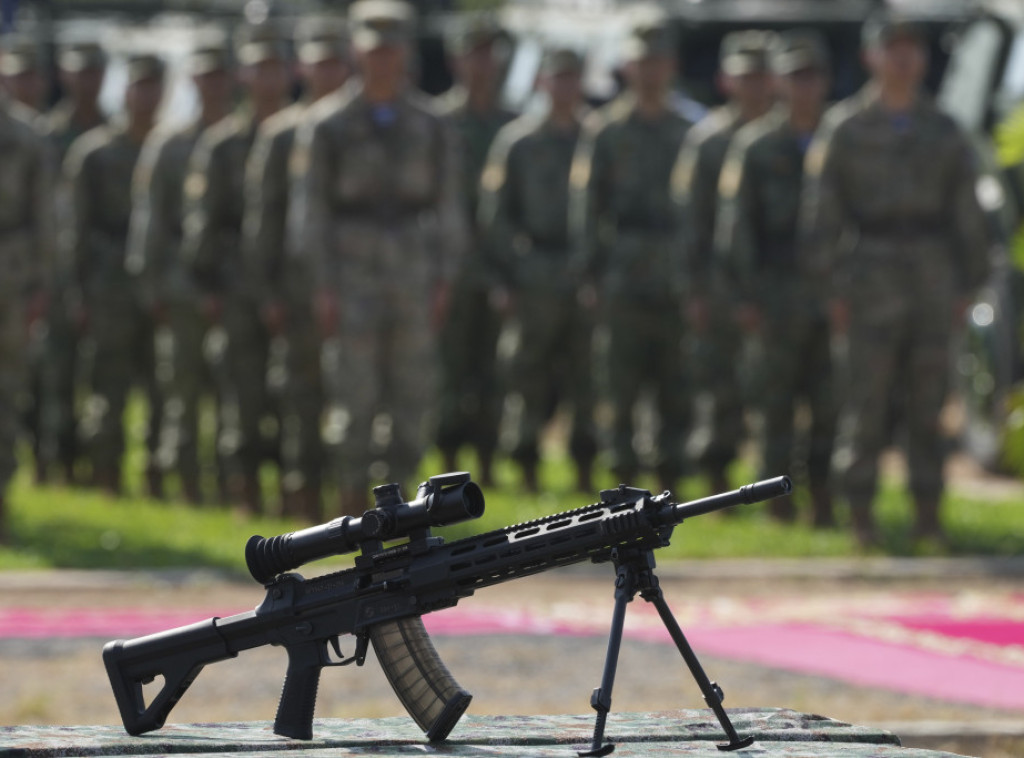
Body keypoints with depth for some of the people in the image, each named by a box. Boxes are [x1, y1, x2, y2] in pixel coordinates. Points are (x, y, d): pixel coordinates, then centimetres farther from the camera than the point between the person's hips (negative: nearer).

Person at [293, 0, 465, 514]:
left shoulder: (431, 127, 6)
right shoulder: (328, 125, -2)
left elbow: (447, 209, 8)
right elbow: (310, 208, -3)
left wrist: (443, 283, 0)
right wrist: (323, 287, -9)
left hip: (415, 277, 3)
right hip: (353, 276, -3)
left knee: (412, 396, 2)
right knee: (354, 397, -5)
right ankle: (352, 507, 4)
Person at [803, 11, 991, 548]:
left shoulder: (943, 131, 12)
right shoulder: (846, 128, 2)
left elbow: (967, 212, 14)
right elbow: (823, 210, 1)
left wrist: (969, 283, 8)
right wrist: (833, 287, -4)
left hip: (934, 276, 3)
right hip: (873, 276, -3)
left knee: (929, 401, 4)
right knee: (867, 398, -6)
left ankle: (928, 514, 8)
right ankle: (860, 513, -1)